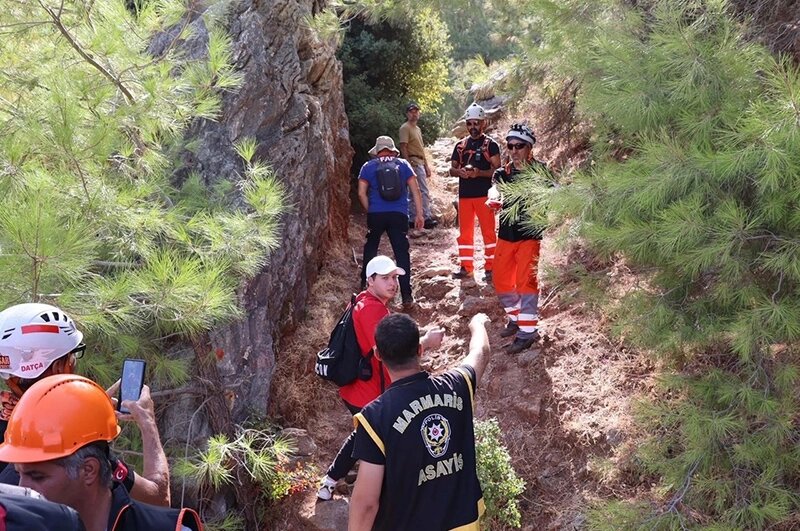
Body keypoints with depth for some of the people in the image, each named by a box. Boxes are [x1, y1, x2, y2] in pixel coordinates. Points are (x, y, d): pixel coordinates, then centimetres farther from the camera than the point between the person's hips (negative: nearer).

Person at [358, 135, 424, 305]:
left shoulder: (368, 166, 9)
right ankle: (406, 295, 0)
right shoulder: (403, 164, 10)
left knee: (370, 250, 21)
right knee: (402, 253, 2)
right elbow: (415, 189, 4)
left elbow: (362, 193, 3)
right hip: (399, 215, 0)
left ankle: (365, 286, 26)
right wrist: (420, 214, 6)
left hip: (375, 215, 1)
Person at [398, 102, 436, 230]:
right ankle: (427, 218, -10)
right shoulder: (405, 128, -8)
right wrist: (408, 165, -23)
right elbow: (403, 147, -16)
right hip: (413, 162, -10)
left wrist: (427, 166, 21)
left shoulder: (417, 128, 21)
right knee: (424, 191, -12)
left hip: (420, 163, 10)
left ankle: (410, 219, 14)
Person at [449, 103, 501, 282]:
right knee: (464, 232, 8)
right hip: (464, 195, 4)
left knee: (488, 231, -3)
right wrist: (459, 171, -9)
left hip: (484, 194, -4)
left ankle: (490, 267, 3)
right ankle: (466, 266, 17)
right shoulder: (460, 145, 13)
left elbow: (497, 170, -6)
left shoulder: (490, 145, 0)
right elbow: (452, 168, 14)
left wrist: (479, 172, -22)